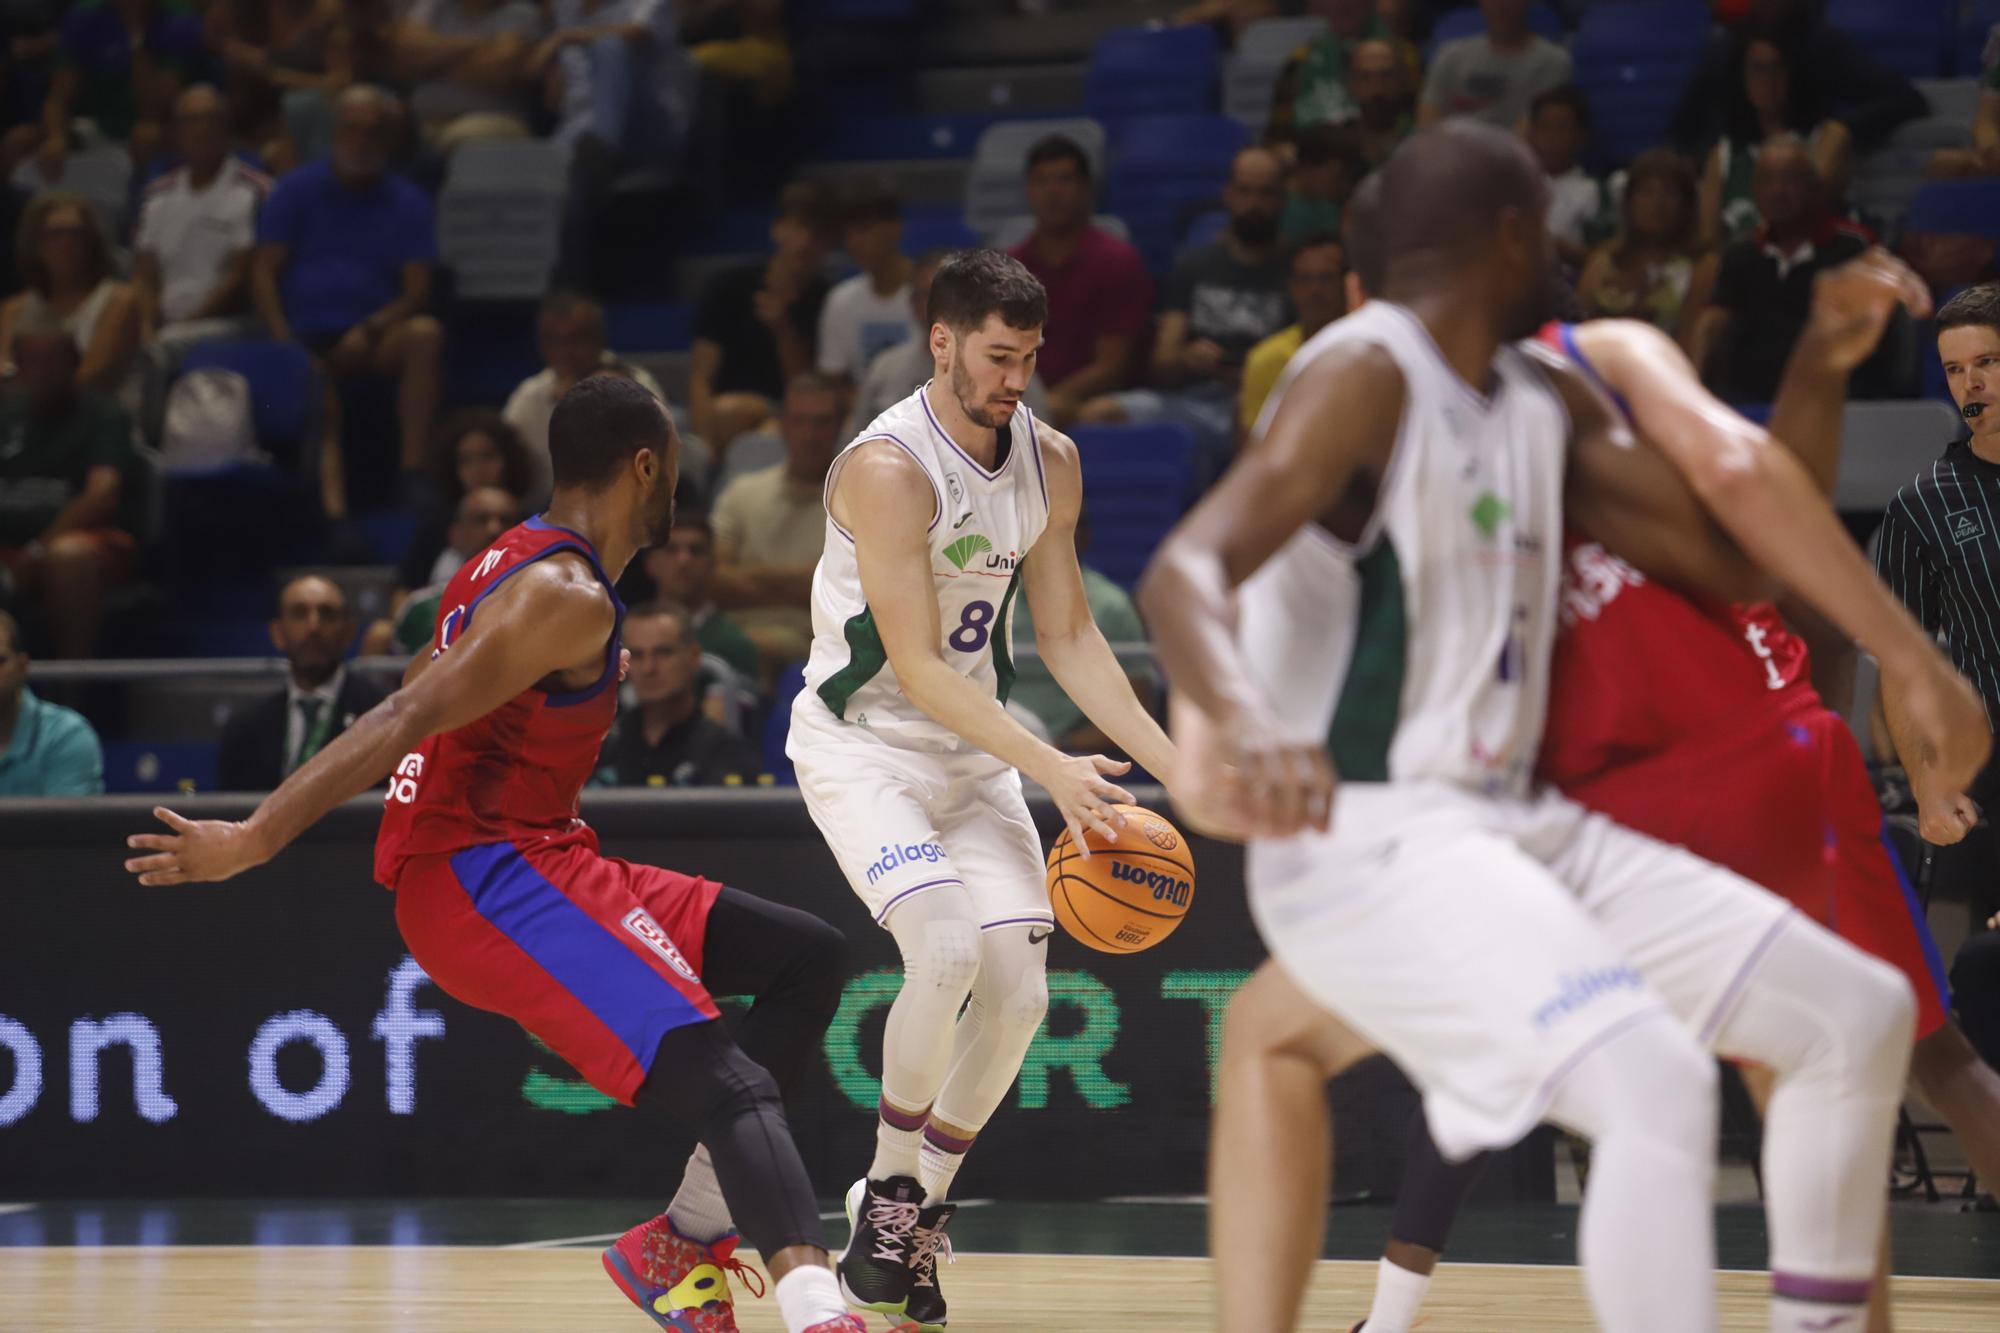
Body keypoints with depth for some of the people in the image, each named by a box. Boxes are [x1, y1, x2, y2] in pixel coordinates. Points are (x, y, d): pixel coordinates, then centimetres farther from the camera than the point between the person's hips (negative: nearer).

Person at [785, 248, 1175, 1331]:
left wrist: (1174, 760, -2)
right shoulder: (888, 468, -23)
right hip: (862, 743, -7)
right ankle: (888, 1191, -7)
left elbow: (1066, 635, 8)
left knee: (1018, 991, -5)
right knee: (947, 948, -27)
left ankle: (924, 1212, 14)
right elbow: (916, 666, -24)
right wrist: (1053, 770, -30)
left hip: (974, 749, 7)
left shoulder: (1049, 461, -1)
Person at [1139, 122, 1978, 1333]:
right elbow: (1183, 571, -26)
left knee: (1862, 1016, 10)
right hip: (1368, 841, -10)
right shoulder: (1366, 377, -13)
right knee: (1658, 1087, -30)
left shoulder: (1546, 396, 13)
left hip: (1516, 820, 10)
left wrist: (1912, 663, 15)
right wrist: (1247, 728, -46)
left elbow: (1742, 495, 23)